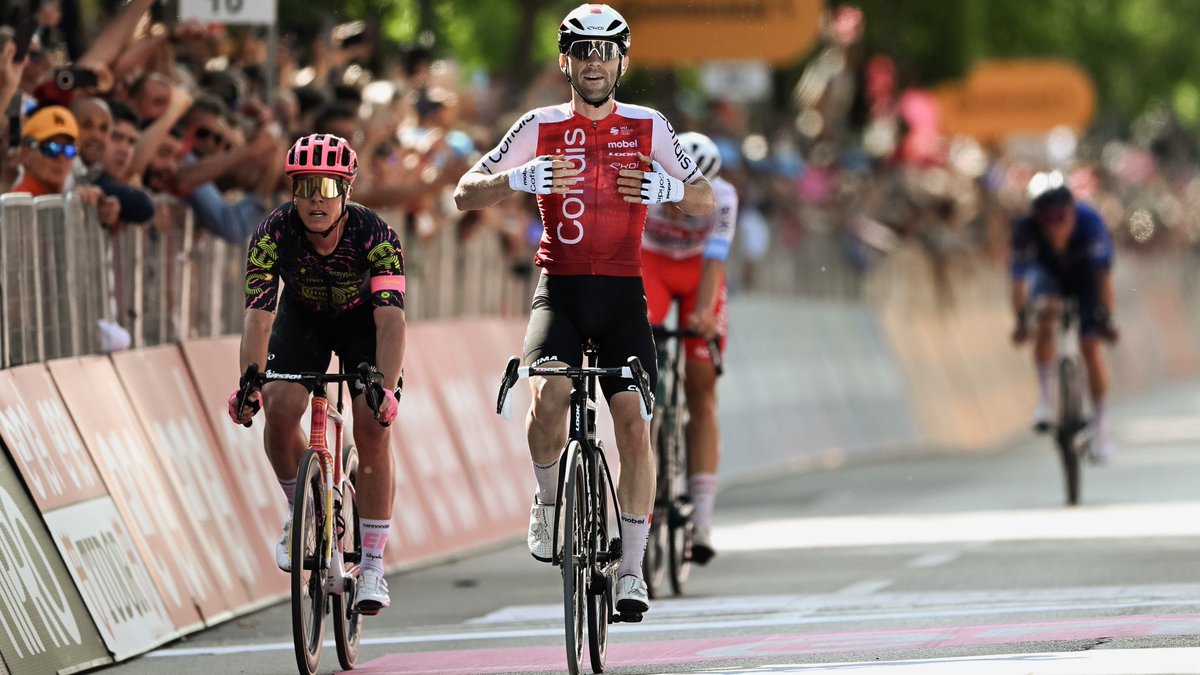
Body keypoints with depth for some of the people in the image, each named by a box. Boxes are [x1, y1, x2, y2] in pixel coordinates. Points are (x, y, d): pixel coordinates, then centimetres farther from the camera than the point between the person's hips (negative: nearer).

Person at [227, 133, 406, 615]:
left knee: (372, 428, -16)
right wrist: (249, 386, -48)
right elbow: (258, 314, -35)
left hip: (363, 320, -2)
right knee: (280, 410, -21)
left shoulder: (375, 235, -33)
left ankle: (373, 566, -9)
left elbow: (390, 317, -40)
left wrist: (386, 388, -53)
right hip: (302, 318, 2)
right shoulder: (274, 235, -29)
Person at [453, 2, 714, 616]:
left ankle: (632, 570, -4)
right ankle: (547, 499, 1)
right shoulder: (540, 127, 3)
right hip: (559, 288, -1)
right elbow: (466, 195, 1)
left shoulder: (648, 127, 6)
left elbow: (704, 203, 7)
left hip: (622, 293, 1)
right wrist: (519, 178, -19)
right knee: (550, 392, -27)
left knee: (633, 421, -10)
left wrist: (667, 187, -15)